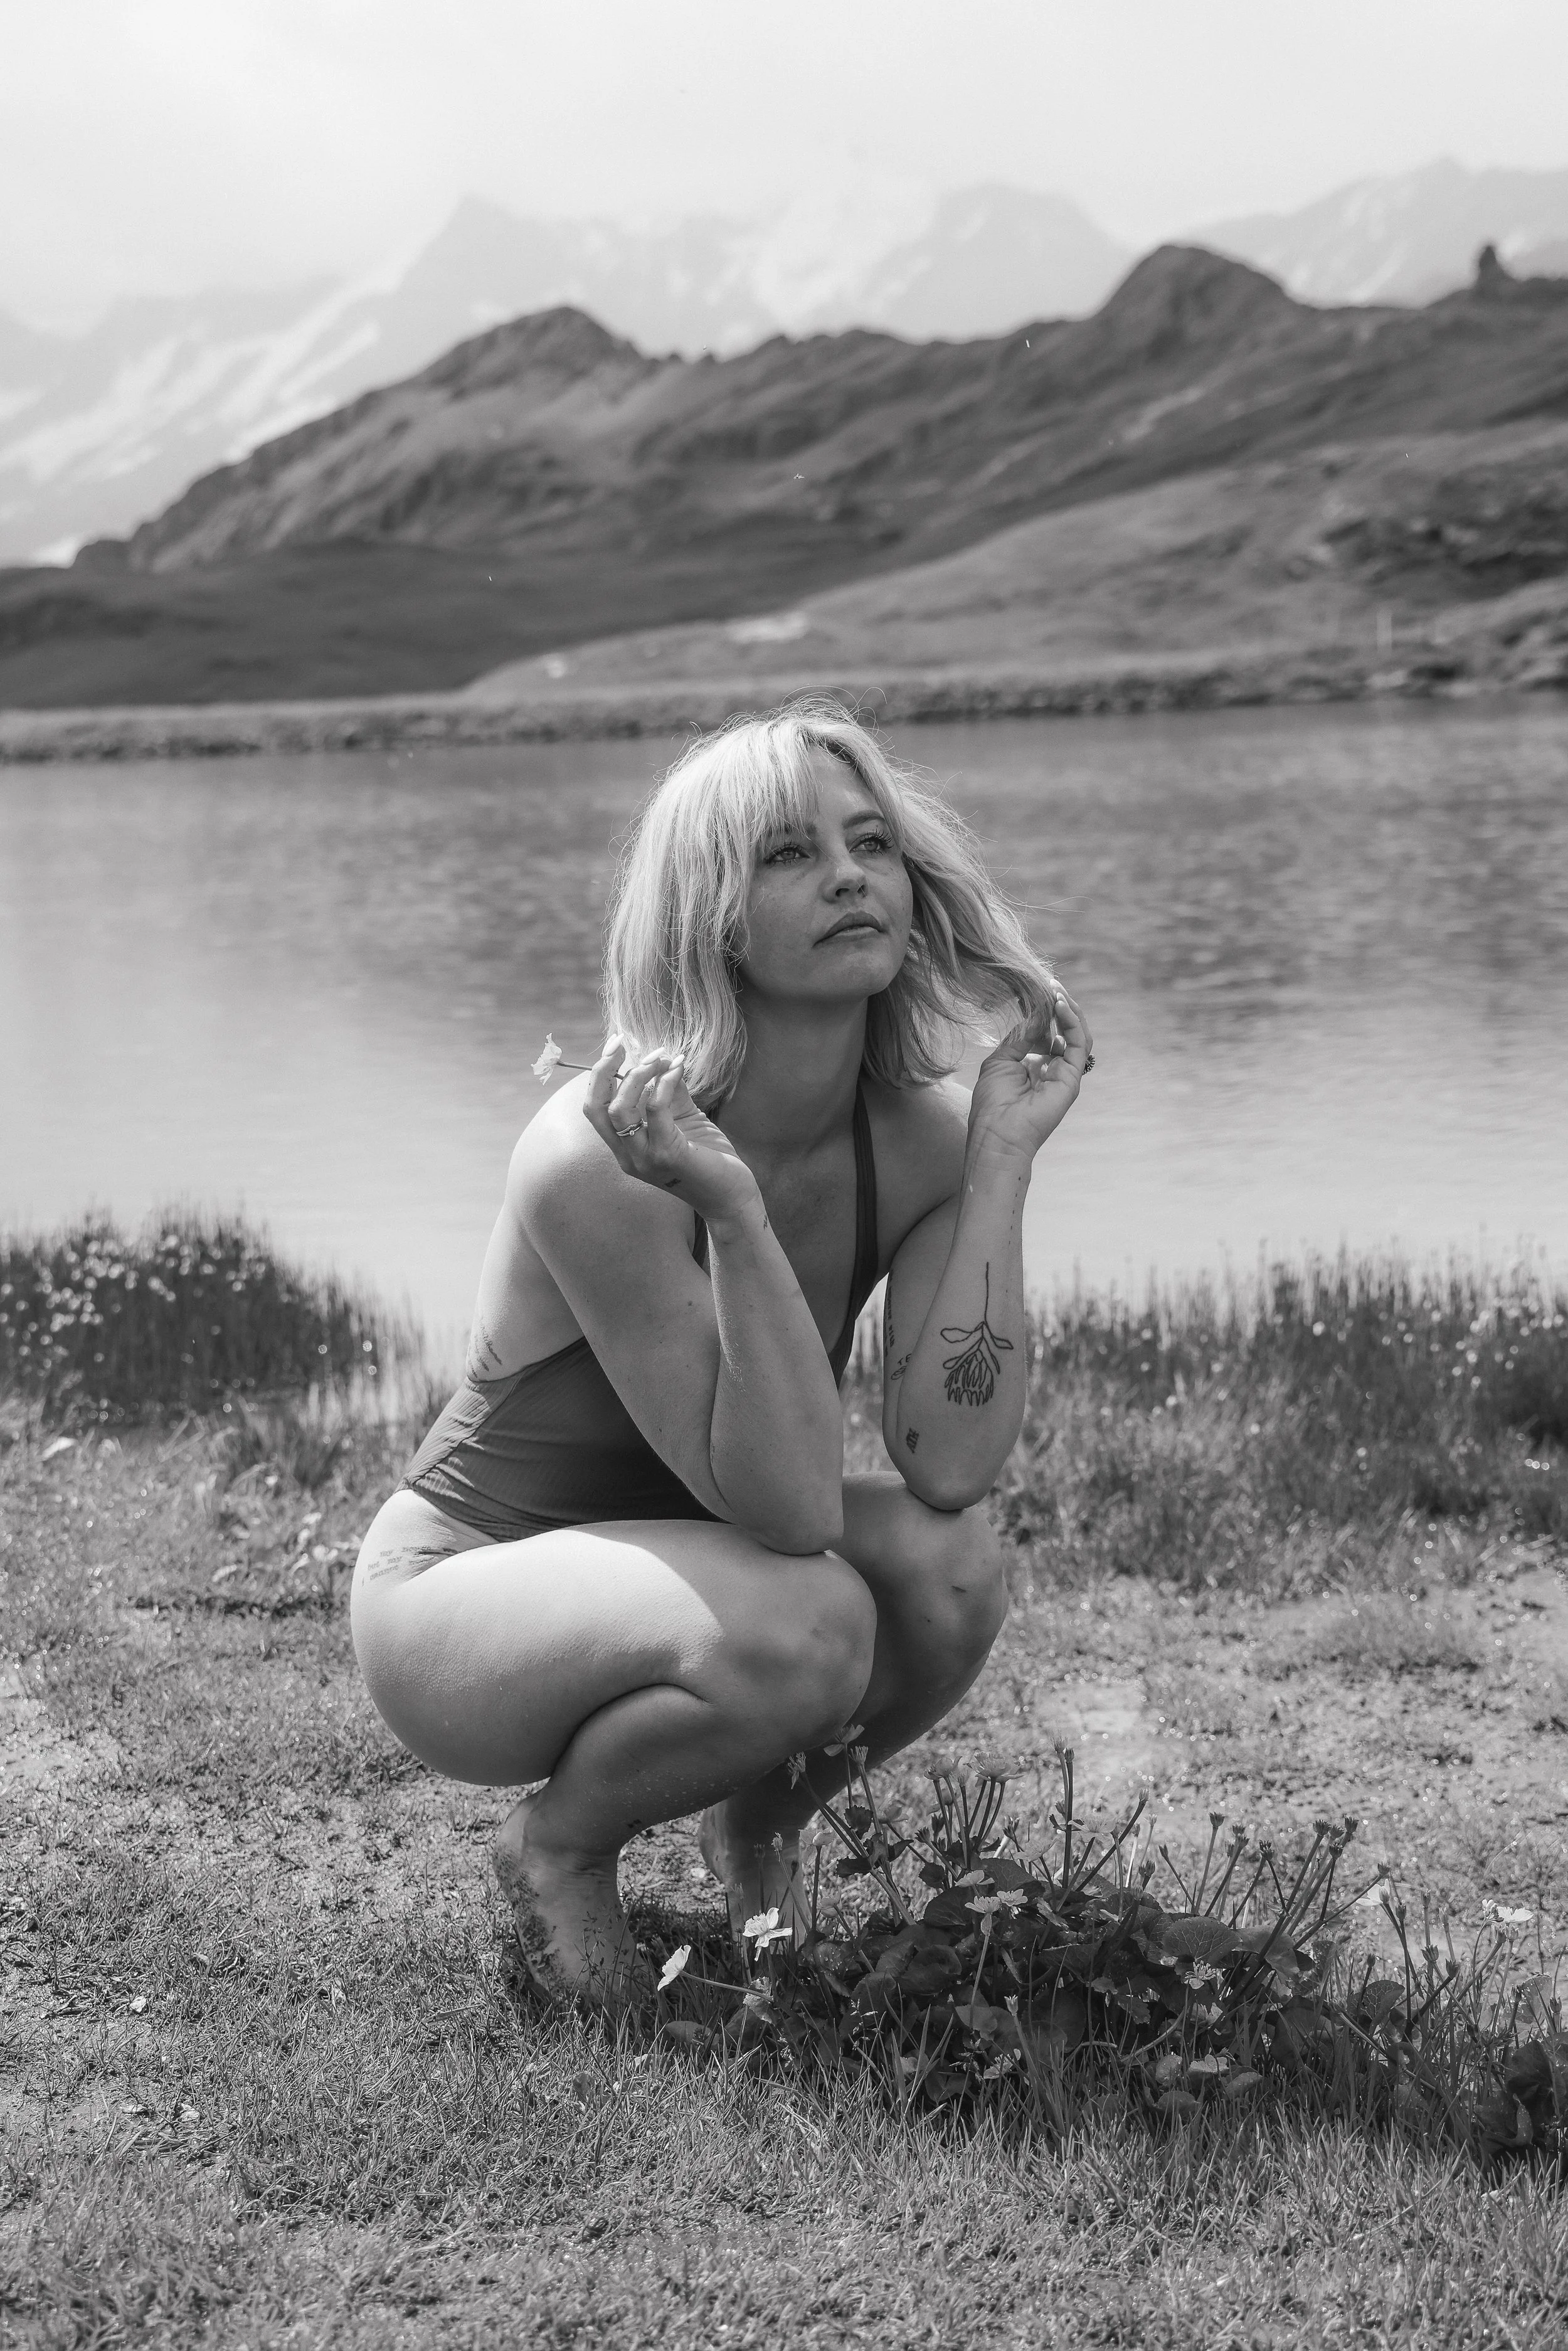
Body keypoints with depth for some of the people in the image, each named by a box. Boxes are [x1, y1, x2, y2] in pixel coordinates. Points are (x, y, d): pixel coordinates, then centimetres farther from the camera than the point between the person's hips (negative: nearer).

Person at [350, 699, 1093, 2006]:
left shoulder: (920, 1134, -11)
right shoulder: (596, 1162, -30)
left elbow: (950, 1468, -24)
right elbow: (790, 1506, -32)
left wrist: (1006, 1154, -23)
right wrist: (733, 1209, -44)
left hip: (676, 1577, 6)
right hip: (460, 1591, -6)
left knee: (948, 1562, -24)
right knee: (802, 1623, -34)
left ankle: (758, 1824, 7)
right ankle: (560, 1843, -2)